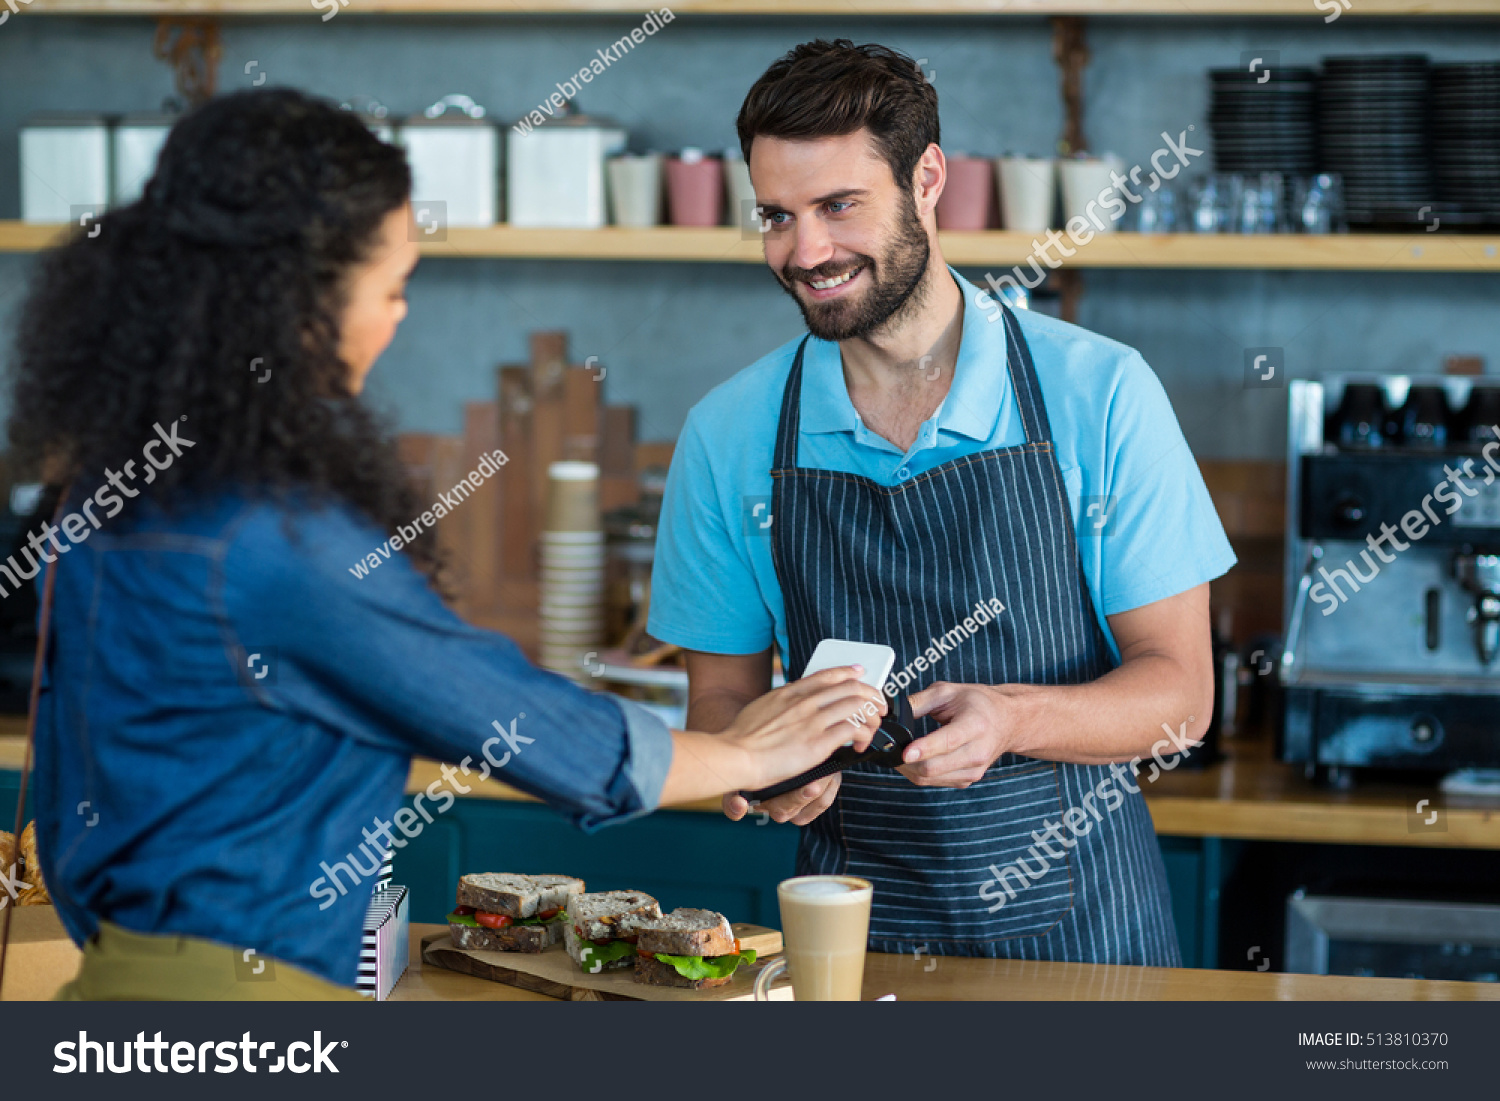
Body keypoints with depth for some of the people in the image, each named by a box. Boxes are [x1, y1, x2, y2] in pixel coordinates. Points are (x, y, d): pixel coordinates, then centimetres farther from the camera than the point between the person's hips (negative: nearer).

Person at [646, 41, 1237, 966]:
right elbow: (722, 696, 10)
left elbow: (1180, 694, -4)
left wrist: (1013, 717, -22)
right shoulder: (729, 436, 3)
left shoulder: (1100, 394, -5)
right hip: (853, 929, 4)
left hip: (1078, 923, -4)